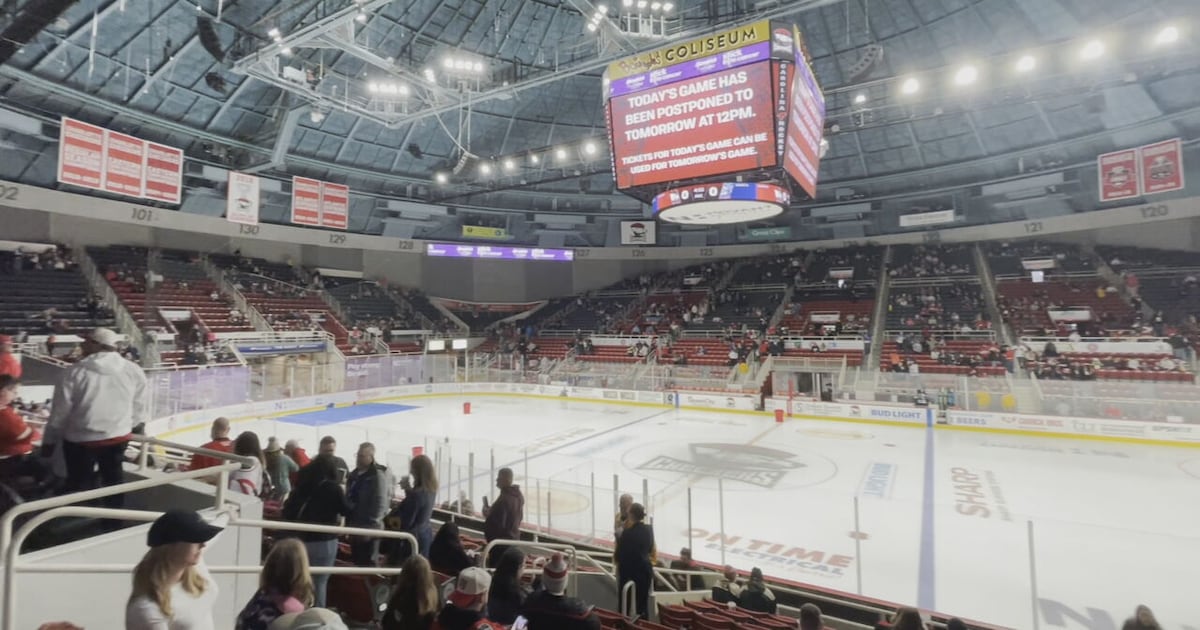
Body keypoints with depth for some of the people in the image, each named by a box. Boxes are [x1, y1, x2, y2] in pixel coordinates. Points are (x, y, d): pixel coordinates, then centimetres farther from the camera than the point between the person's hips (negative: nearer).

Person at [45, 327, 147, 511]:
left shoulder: (74, 372, -14)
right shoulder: (134, 371, -6)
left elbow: (60, 411, -7)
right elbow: (138, 407, 3)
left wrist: (49, 440, 6)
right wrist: (137, 426, 21)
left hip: (81, 439, -3)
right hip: (119, 436, 3)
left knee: (80, 484, 14)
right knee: (113, 479, 20)